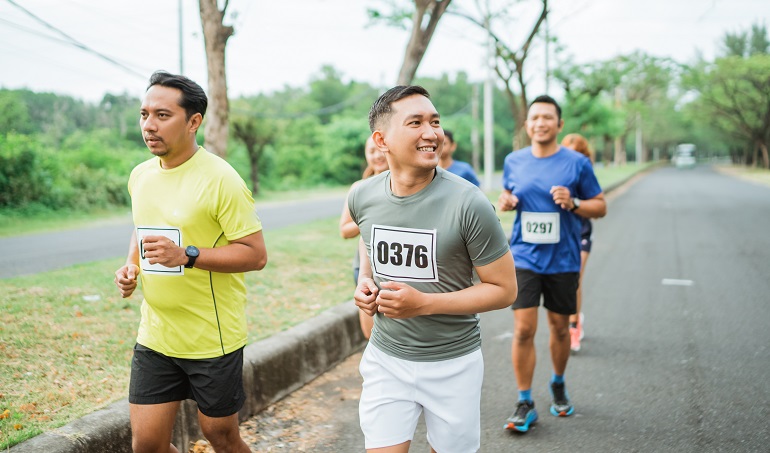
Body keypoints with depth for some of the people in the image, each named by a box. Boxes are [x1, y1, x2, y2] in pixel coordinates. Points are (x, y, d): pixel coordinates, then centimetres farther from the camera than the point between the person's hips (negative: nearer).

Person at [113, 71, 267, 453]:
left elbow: (256, 254, -17)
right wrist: (131, 266, 4)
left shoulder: (220, 179, -16)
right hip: (155, 337, 6)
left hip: (213, 340, -5)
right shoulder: (140, 175, 6)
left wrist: (187, 256, -28)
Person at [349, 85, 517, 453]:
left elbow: (504, 289, -12)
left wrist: (424, 303, -22)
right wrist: (365, 281, -3)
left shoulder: (469, 204, -20)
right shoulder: (362, 197, -6)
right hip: (385, 357, 3)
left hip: (452, 362, -2)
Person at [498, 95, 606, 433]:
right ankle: (524, 404, 4)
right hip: (524, 257, 1)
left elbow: (600, 206, 1)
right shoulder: (513, 161, 3)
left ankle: (558, 385, 39)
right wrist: (505, 202, -5)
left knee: (559, 327, 14)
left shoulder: (577, 163, -4)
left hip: (563, 260, 0)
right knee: (523, 329, -7)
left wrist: (573, 203, -18)